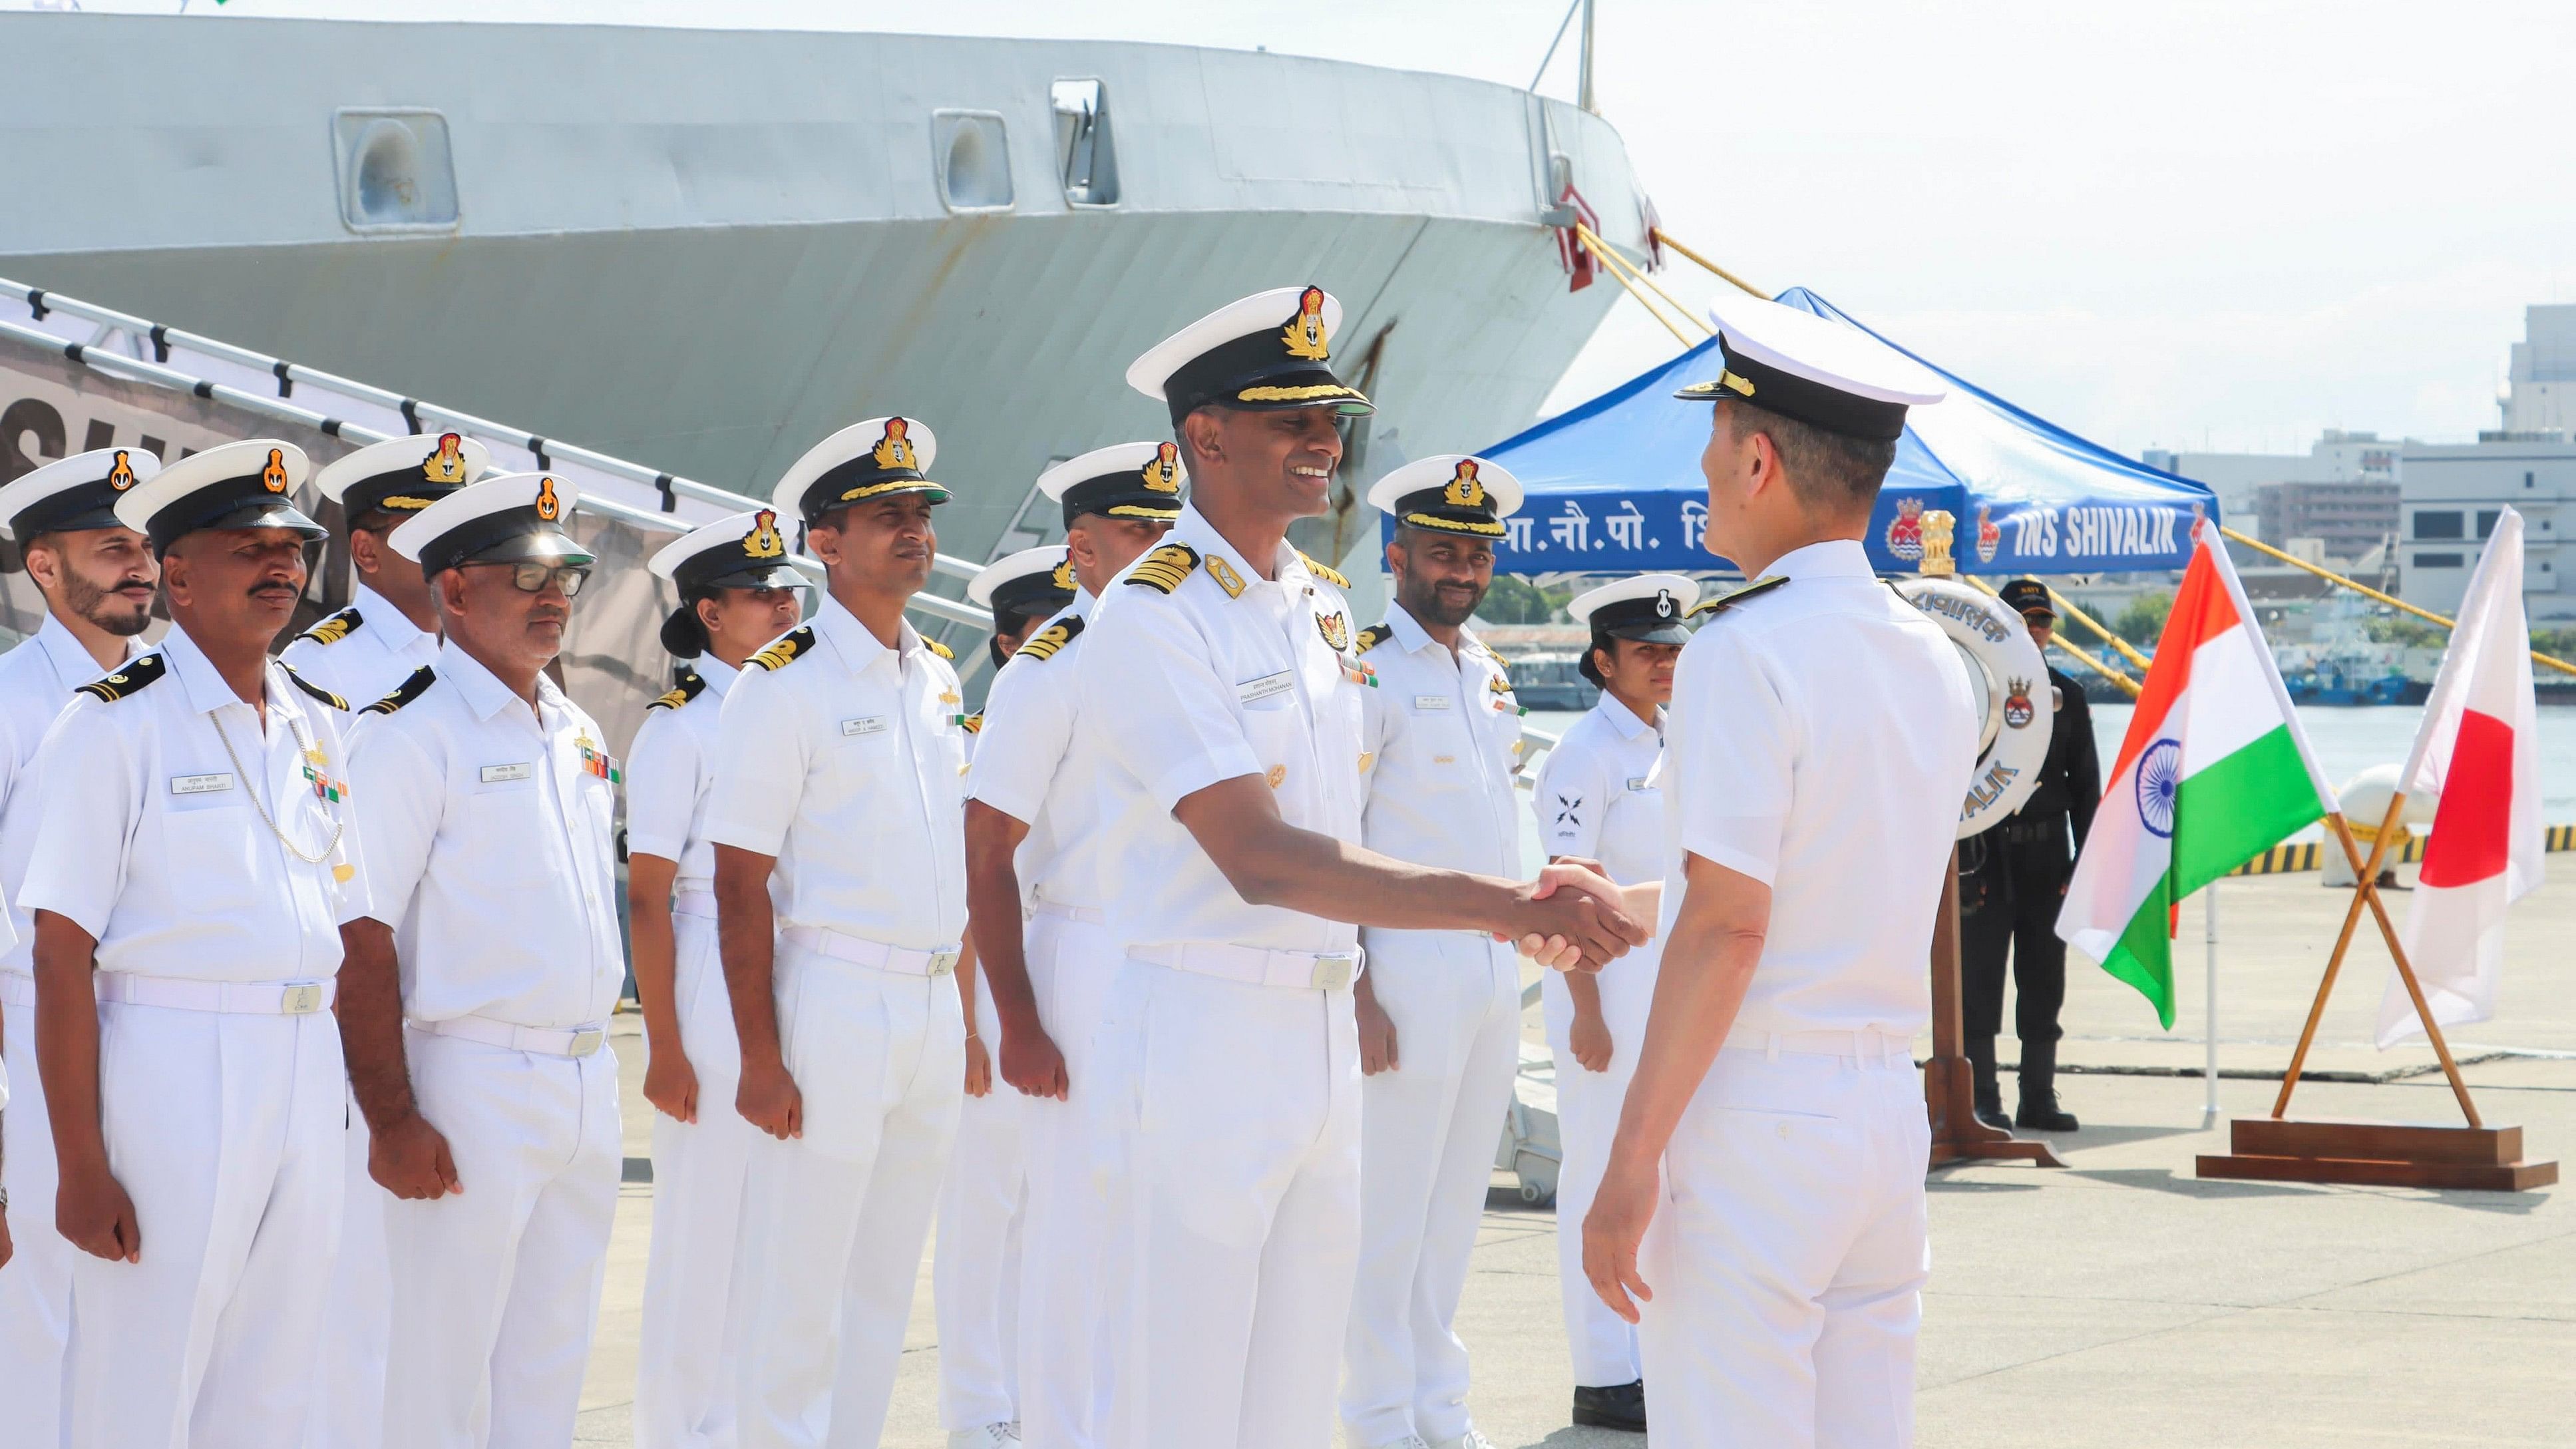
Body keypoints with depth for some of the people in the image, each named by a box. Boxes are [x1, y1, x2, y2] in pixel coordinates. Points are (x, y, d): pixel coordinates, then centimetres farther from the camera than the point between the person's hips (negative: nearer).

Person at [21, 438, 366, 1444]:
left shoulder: (315, 726, 14)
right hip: (169, 1078, -6)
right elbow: (62, 955, -11)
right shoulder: (115, 723, -6)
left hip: (305, 1079, 6)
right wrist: (82, 1166, -16)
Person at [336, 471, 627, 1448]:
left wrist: (595, 1059, 17)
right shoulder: (412, 734, -10)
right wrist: (392, 1119, -20)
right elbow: (362, 939, -15)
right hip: (474, 1083, -7)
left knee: (553, 1363, 12)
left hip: (587, 1078, 8)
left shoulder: (578, 736, 14)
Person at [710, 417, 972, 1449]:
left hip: (933, 1005, 7)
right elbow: (740, 885, -12)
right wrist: (761, 1056, -17)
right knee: (798, 1293, -3)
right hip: (833, 1002, -7)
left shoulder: (936, 678, 13)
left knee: (885, 1284, 12)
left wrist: (961, 1015, 14)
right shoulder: (786, 685, -9)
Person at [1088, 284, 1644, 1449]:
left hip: (1322, 1035, 8)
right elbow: (1260, 862, -22)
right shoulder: (1151, 619, -14)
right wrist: (1507, 906, -26)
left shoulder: (1322, 606, 13)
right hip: (1202, 1035, -8)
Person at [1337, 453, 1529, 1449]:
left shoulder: (1486, 674, 15)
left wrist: (1515, 970, 17)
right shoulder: (1365, 669, -9)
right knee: (1389, 1208, -3)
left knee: (1456, 1206, 12)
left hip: (1495, 966, 7)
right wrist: (1357, 991, -17)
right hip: (1409, 973, -7)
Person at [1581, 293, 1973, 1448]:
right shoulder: (1932, 660, 11)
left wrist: (1632, 1159, -16)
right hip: (1889, 1104, 8)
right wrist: (1617, 904, 31)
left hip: (1752, 1110, -8)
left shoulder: (1744, 656, -13)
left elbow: (1728, 927, -18)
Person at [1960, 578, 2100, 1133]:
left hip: (2047, 856, 3)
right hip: (1986, 853, -3)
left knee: (2044, 979, 6)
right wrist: (1960, 857, -9)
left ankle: (2039, 1097, 13)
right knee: (1980, 977, -2)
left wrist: (2085, 862, 4)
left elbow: (2085, 786, 12)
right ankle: (1982, 1101, 3)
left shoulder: (2067, 696, 10)